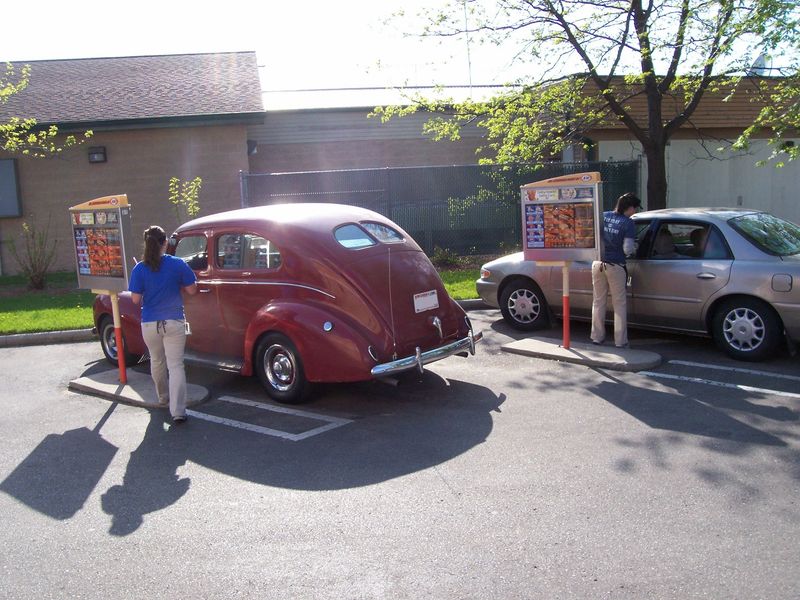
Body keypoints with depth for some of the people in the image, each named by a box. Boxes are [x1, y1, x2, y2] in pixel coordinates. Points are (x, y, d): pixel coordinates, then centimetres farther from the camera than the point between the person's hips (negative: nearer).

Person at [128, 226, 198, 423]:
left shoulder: (139, 269, -6)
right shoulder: (177, 264, -8)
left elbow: (136, 299, -5)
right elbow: (192, 290, -2)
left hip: (149, 324, 2)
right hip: (174, 323, -2)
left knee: (157, 361, 22)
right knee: (176, 365, -2)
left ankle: (163, 398, 40)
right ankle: (177, 411, -10)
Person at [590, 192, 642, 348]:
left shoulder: (603, 216, 4)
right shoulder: (628, 223, -9)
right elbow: (627, 249, -13)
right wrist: (632, 250, 9)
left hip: (598, 264, 4)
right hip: (615, 267, -4)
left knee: (598, 302, 14)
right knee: (619, 305, 6)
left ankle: (597, 337, 19)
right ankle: (620, 341, 9)